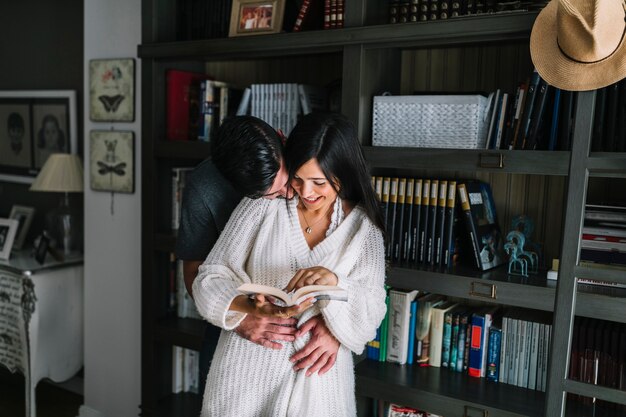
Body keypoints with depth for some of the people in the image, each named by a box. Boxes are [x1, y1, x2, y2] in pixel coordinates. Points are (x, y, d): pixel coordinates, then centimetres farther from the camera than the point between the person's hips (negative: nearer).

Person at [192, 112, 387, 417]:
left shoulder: (363, 228, -3)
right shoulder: (263, 205, -6)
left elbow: (368, 322, -7)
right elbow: (211, 280, -6)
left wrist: (334, 282, -26)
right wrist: (254, 308, -26)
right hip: (246, 372, 0)